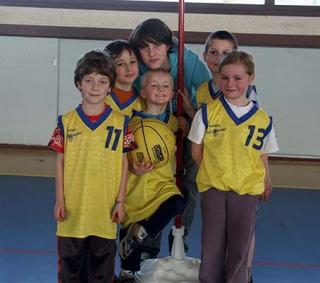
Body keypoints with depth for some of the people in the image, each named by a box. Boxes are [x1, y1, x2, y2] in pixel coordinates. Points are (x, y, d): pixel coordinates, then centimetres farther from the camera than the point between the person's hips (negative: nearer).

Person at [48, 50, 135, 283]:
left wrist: (120, 201, -2)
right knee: (69, 264, 12)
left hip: (105, 210, 0)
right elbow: (60, 163, 3)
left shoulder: (120, 123, -1)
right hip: (73, 210, 1)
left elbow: (123, 164, 2)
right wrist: (59, 201, 0)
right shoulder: (67, 122, 0)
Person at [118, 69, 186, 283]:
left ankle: (141, 233, -10)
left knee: (177, 203, -29)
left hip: (163, 183, 2)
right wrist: (133, 169, -21)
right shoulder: (134, 122, -7)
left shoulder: (173, 122, 3)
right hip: (136, 186, -2)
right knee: (130, 231, 9)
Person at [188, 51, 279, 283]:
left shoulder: (263, 120, -2)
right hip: (213, 187, 0)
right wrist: (214, 172, -2)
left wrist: (265, 182, 5)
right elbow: (197, 150, 3)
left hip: (247, 190, 0)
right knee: (212, 245, 9)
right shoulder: (207, 112, -4)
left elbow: (263, 156, 8)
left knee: (239, 248, 9)